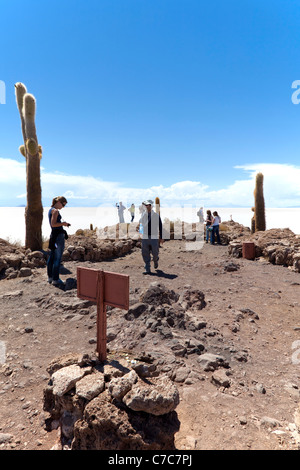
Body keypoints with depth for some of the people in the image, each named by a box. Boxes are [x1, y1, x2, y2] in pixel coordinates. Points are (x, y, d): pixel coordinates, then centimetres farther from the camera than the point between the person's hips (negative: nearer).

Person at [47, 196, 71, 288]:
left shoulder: (51, 210, 17)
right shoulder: (55, 211, -12)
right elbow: (53, 224, -19)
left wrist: (62, 224, 15)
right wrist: (63, 223, -9)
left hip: (53, 234, 10)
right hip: (58, 235, -10)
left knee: (52, 257, 14)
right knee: (57, 258, -6)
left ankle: (50, 277, 22)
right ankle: (55, 279, -3)